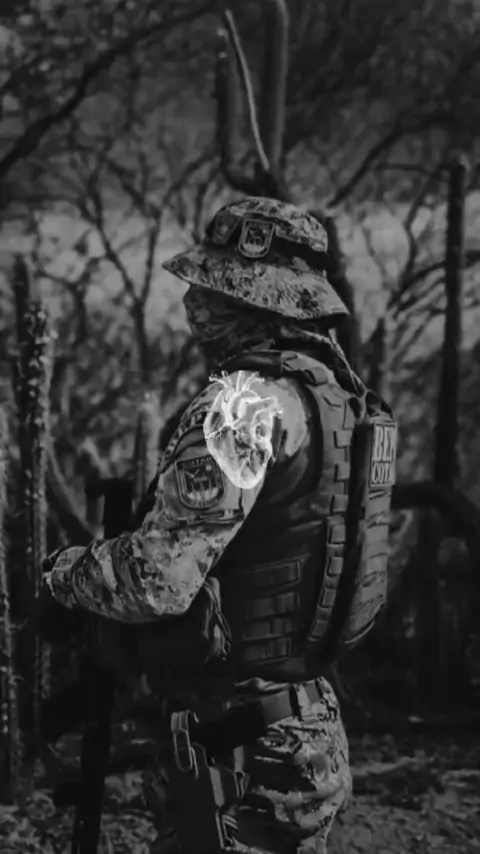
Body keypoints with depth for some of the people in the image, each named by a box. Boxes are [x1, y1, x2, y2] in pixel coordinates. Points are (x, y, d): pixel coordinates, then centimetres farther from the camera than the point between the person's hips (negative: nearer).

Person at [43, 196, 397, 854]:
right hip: (309, 729, 9)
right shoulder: (334, 393, 9)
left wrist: (67, 570, -5)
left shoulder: (247, 404, -20)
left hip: (243, 754, -9)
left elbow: (161, 578, -23)